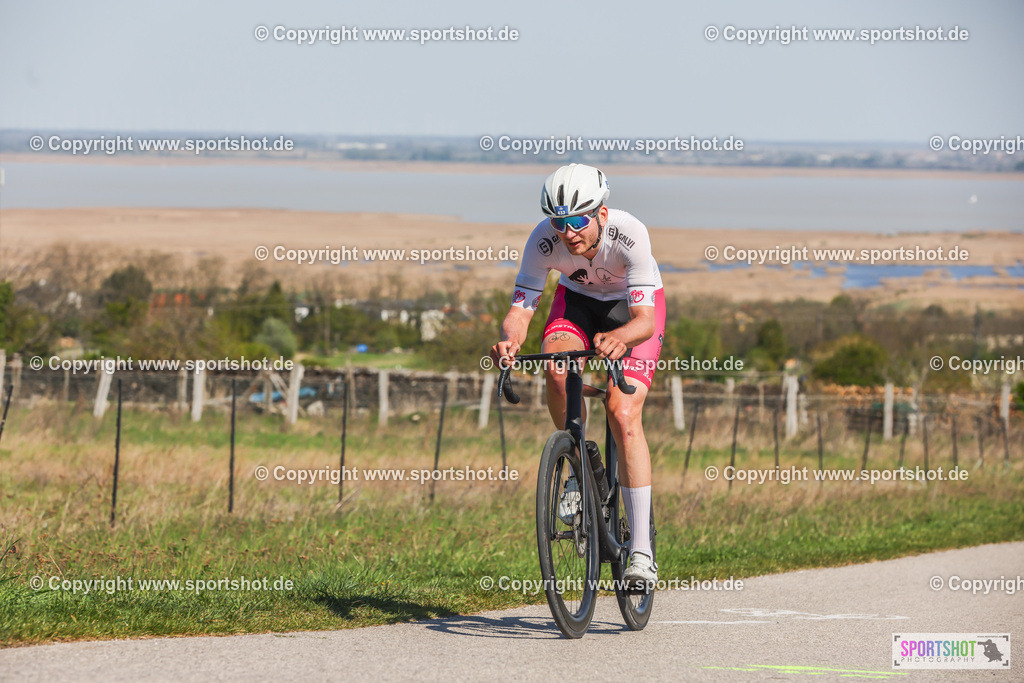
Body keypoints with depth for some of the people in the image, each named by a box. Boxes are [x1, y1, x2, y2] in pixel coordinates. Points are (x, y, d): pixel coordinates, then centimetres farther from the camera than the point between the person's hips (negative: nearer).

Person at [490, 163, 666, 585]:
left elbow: (645, 320, -39)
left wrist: (618, 337, -62)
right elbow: (520, 309, -29)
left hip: (632, 305, -3)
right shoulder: (544, 241, -29)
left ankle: (641, 550, -19)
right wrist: (509, 340, -53)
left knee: (624, 415, -21)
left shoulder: (630, 235, -37)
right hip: (578, 299, 3)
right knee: (556, 370, -32)